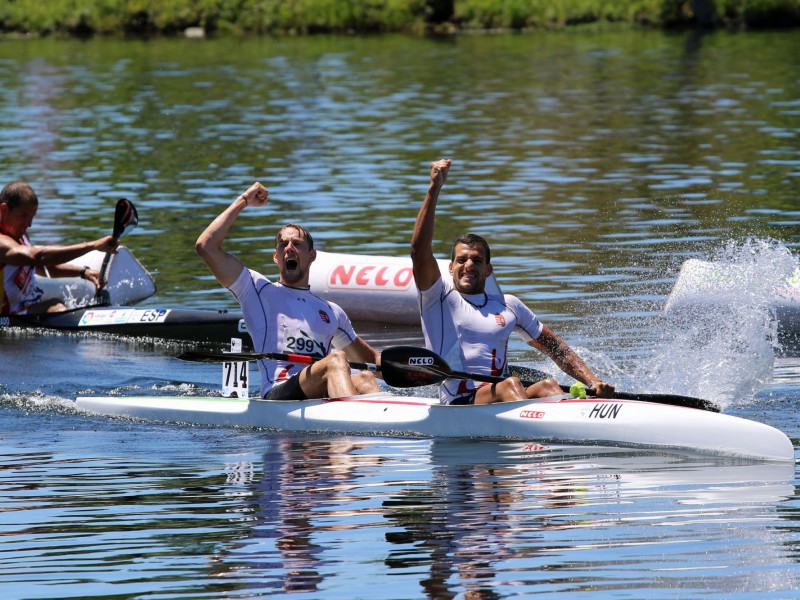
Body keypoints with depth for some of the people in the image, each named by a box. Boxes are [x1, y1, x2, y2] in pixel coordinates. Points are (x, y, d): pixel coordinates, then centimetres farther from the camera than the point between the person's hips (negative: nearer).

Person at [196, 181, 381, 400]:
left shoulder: (331, 312, 31)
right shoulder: (260, 290, 18)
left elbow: (368, 356, 41)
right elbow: (205, 246, 9)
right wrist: (243, 202, 14)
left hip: (322, 399, 5)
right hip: (277, 399, -5)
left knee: (363, 379, -29)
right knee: (336, 360, -32)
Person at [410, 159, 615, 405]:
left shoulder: (508, 305, 24)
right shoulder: (440, 298, 11)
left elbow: (557, 349, 24)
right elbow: (419, 251, -5)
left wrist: (592, 381, 7)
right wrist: (434, 189, -9)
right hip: (457, 407, -4)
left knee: (547, 386, -26)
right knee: (510, 385, -33)